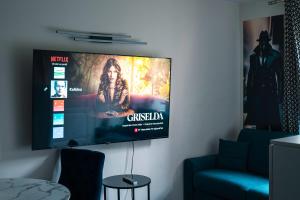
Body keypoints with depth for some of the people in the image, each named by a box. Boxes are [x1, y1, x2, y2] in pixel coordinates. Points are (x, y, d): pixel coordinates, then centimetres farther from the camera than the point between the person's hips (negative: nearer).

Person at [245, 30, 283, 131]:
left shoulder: (275, 56, 3)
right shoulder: (253, 57, 12)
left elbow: (280, 75, 1)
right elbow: (250, 76, 12)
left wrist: (280, 93, -6)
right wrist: (248, 94, 8)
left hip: (271, 92, -2)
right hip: (257, 92, 3)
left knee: (273, 119, -4)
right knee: (259, 120, 1)